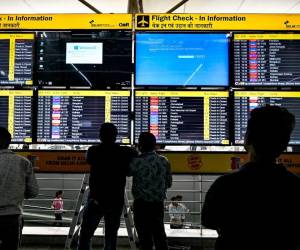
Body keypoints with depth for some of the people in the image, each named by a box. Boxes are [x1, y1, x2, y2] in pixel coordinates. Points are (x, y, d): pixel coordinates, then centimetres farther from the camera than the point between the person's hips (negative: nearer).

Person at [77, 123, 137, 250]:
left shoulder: (93, 151, -4)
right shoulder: (124, 153, -3)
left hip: (96, 200, -1)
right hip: (116, 201, 1)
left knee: (85, 235, 7)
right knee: (111, 237, 10)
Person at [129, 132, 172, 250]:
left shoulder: (137, 162, -17)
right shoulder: (164, 161, -2)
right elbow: (169, 183, 6)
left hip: (141, 205, -4)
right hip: (158, 204, 4)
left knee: (145, 237, 6)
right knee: (159, 234, 17)